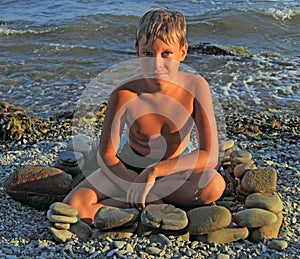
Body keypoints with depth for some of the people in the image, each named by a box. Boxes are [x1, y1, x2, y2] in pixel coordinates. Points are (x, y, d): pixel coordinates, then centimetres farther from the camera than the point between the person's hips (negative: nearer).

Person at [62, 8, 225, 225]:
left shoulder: (195, 87, -24)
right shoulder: (124, 95, -25)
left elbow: (209, 155, -27)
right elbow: (106, 156, -16)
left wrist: (154, 171, -35)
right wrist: (139, 186, -31)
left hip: (172, 167, 1)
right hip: (128, 167, 0)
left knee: (214, 186, -33)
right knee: (74, 206, -22)